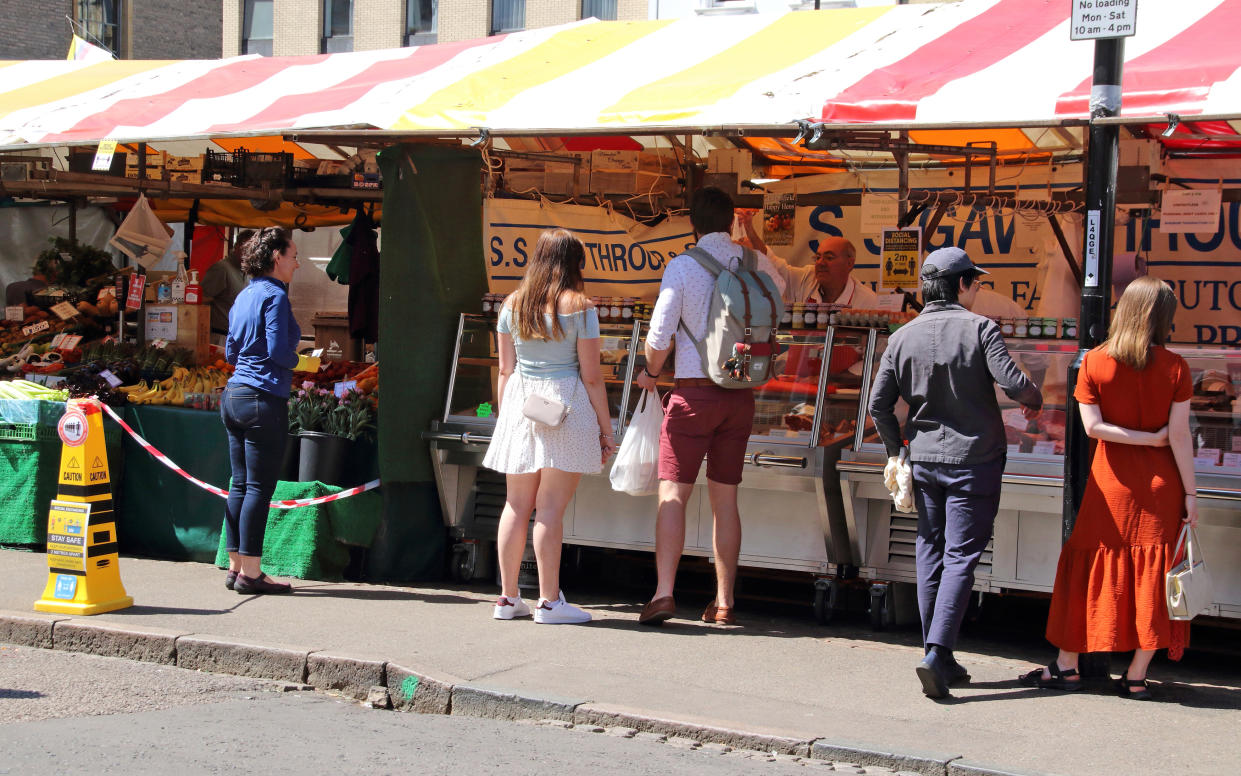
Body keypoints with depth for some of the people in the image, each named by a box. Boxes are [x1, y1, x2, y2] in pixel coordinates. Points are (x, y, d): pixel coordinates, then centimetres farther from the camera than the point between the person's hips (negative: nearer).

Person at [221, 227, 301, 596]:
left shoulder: (244, 296, 16)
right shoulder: (274, 295, -10)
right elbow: (278, 351, -16)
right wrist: (295, 359, 2)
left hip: (234, 396, 9)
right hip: (263, 398, -9)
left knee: (240, 484, 11)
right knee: (260, 486, -5)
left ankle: (236, 566, 14)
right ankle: (250, 573, -4)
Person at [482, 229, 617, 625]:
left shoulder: (512, 304, 7)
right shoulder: (579, 307, -5)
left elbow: (505, 370, 10)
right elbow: (591, 376, -5)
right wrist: (605, 429, 1)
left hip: (519, 405, 4)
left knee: (517, 504, 9)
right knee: (551, 507, -3)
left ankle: (508, 597, 15)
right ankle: (549, 601, 0)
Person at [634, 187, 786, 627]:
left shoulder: (683, 266, -9)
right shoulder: (755, 263, 4)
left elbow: (659, 336, -9)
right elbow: (778, 289, 29)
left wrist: (650, 373, 9)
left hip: (695, 392, -4)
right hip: (741, 394, 4)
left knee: (673, 495, -2)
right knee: (725, 498, 10)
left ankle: (664, 592, -13)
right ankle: (724, 602, 10)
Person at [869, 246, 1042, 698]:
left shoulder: (903, 338, 2)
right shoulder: (979, 329, -10)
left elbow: (879, 404, 2)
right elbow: (1013, 382, -19)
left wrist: (895, 450, 17)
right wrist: (1034, 401, 4)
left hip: (924, 460, 4)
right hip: (974, 461, -4)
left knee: (931, 555, 11)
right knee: (961, 557, -3)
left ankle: (940, 659, 14)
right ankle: (937, 653, -15)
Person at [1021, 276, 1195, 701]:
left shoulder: (1095, 362, -3)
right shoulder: (1174, 367, -6)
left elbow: (1092, 426, -10)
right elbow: (1179, 435, -8)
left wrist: (1146, 439, -3)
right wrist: (1190, 493, -2)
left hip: (1111, 484, 0)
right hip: (1161, 485, 0)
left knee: (1089, 569, 10)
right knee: (1152, 574, 5)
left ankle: (1066, 667, 14)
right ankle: (1135, 677, 8)